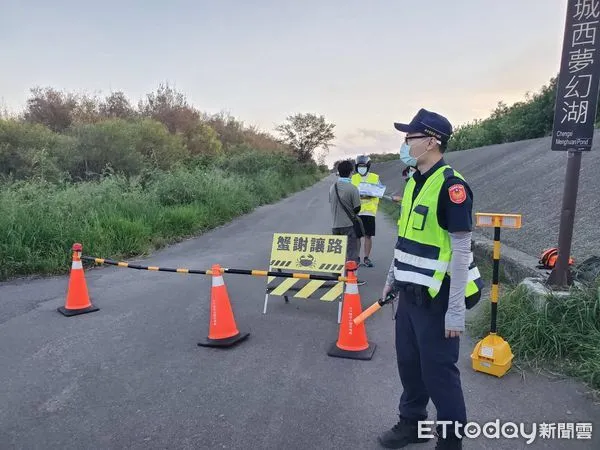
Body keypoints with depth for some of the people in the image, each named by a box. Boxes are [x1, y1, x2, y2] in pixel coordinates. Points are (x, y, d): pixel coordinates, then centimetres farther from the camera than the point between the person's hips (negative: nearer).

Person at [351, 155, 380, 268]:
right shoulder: (354, 178, 11)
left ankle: (366, 258, 13)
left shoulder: (375, 177, 4)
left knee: (368, 235, 2)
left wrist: (367, 196, -19)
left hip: (369, 211, -1)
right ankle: (357, 257, 14)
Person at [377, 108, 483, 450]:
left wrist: (456, 311, -19)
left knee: (438, 370, 5)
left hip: (436, 296, -8)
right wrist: (393, 278, 20)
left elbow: (461, 251, -19)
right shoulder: (414, 181, 8)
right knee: (408, 362, 19)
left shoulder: (451, 185, -18)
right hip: (410, 292, 8)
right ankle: (412, 422, 39)